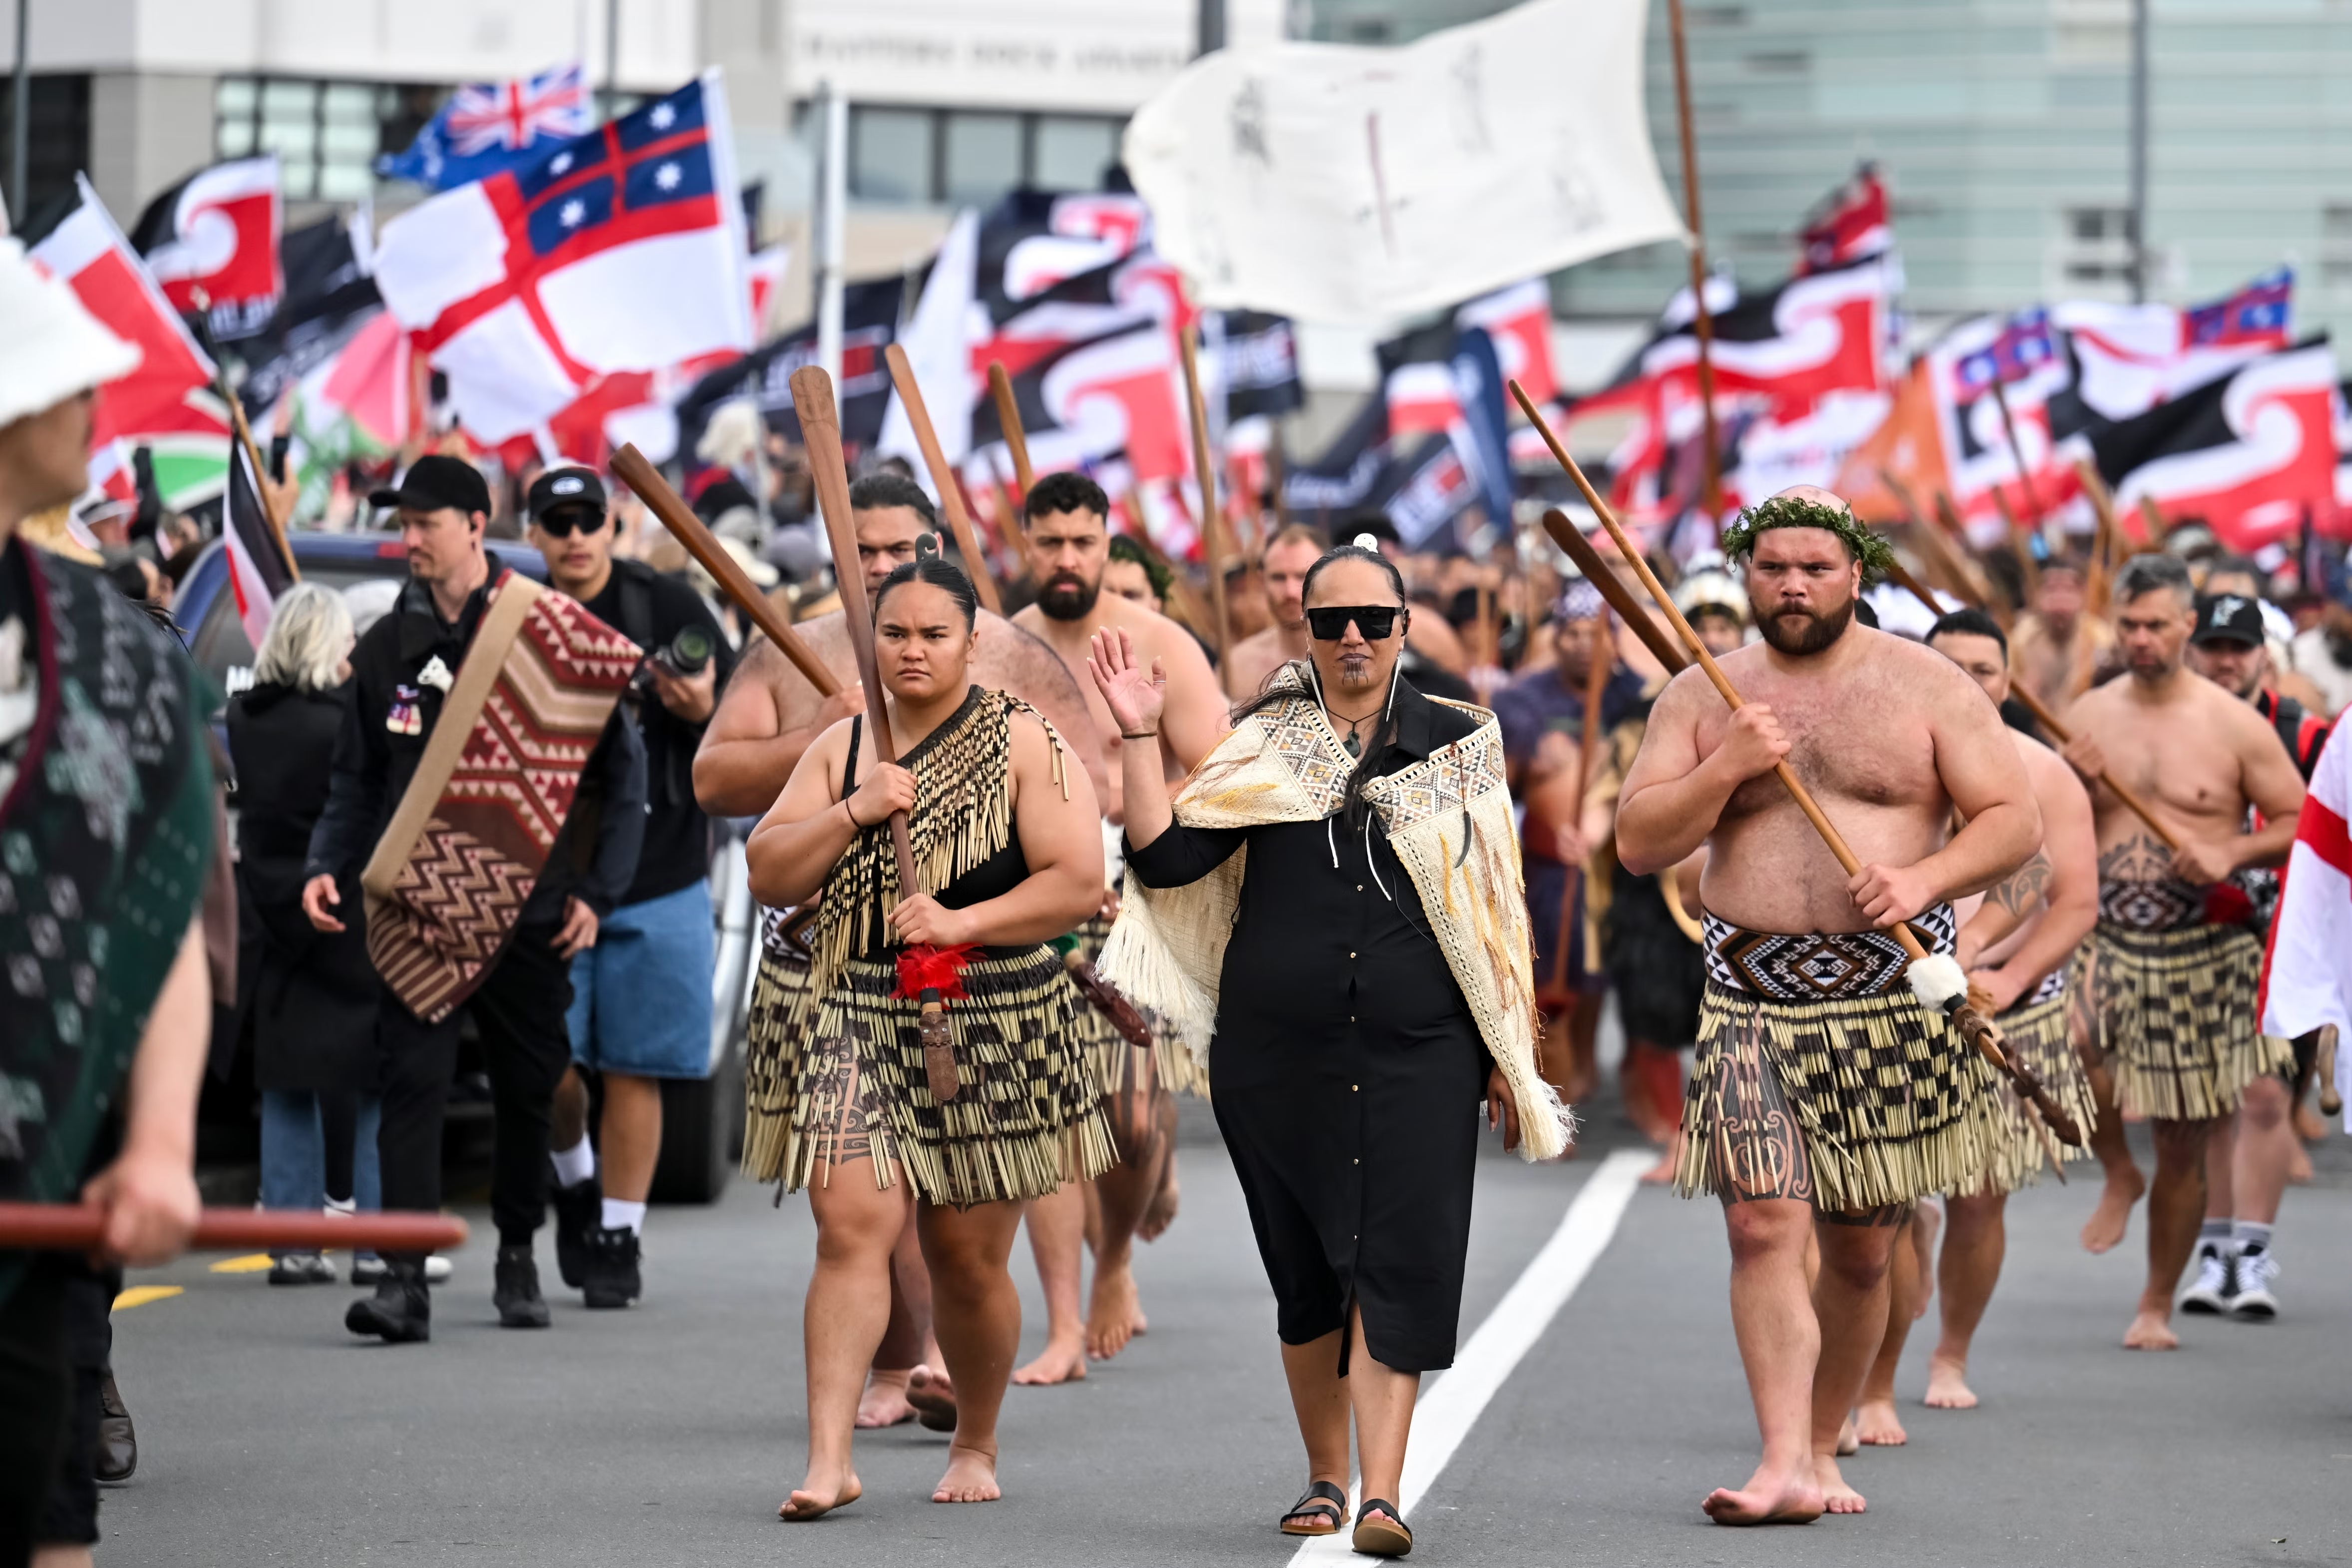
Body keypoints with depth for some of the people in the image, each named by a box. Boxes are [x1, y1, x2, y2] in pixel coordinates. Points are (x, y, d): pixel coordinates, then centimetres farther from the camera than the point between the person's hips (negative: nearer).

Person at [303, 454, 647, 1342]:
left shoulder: (554, 637, -2)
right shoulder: (388, 649, 8)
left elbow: (620, 772, 3)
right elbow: (356, 781, 15)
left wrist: (597, 892, -2)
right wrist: (327, 866, -2)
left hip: (528, 909, -1)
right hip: (416, 908, 1)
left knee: (528, 1087, 9)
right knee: (412, 1083, -10)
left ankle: (518, 1257, 27)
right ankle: (406, 1280, -15)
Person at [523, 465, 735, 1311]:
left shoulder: (670, 608, 1)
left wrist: (705, 712, -16)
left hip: (657, 882, -1)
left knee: (633, 1070, 1)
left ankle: (618, 1238, 11)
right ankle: (575, 1184, 25)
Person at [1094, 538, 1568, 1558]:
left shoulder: (1458, 745, 8)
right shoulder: (1262, 747, 8)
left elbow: (1496, 905, 10)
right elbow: (1168, 858, -2)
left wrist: (1508, 1053, 7)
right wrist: (1140, 739, -10)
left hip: (1419, 1051, -1)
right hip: (1277, 1048, 1)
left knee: (1401, 1263, -11)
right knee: (1305, 1271, 8)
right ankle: (1325, 1476, 23)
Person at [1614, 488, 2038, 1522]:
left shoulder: (1927, 687, 4)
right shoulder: (1701, 697, 8)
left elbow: (2013, 821, 1)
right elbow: (1638, 844, 4)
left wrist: (1923, 878, -16)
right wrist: (1725, 769, -11)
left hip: (1896, 996, 0)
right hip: (1753, 999, 0)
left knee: (1861, 1249, 7)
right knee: (1763, 1223, -15)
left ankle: (1823, 1447, 23)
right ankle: (1785, 1465, -19)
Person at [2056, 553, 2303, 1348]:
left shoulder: (2235, 726, -4)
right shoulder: (2088, 717, 4)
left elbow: (2302, 823, 0)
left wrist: (2231, 854, -17)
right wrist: (2071, 788, -9)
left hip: (2202, 953, -1)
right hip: (2104, 937, 1)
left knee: (2184, 1147, 6)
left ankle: (2157, 1305, 24)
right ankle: (2117, 1172, 2)